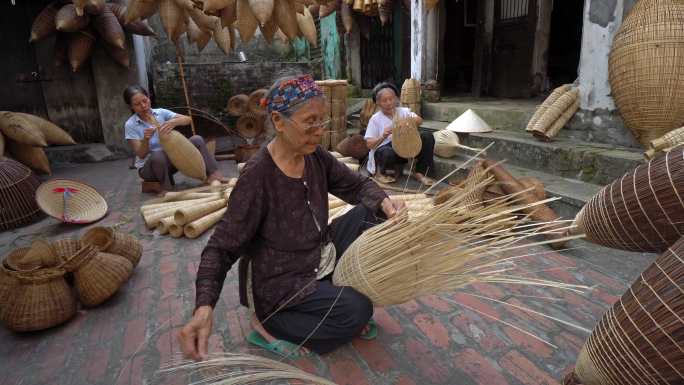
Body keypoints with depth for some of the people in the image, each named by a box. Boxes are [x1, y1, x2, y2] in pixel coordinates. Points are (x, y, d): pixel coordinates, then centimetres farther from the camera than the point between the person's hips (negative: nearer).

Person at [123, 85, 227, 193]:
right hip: (148, 167, -3)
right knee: (157, 155, -40)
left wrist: (174, 122, -35)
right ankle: (167, 186, -14)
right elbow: (141, 154, -16)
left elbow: (187, 119, -14)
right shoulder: (130, 125, -11)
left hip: (170, 159, 3)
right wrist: (145, 139, -36)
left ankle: (213, 174, -22)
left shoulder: (161, 112, -3)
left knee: (196, 140, -15)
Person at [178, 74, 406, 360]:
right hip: (278, 281, -7)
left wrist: (384, 203, -20)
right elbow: (221, 248, -22)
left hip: (319, 258, 7)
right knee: (357, 311, -20)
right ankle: (268, 324, -1)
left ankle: (338, 293, 6)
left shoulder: (315, 156, -7)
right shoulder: (257, 175, -26)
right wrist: (204, 307, -36)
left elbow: (358, 185, 3)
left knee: (370, 214, -6)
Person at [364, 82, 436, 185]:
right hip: (385, 149, -3)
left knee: (427, 137, -16)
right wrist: (382, 137, -25)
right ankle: (380, 172, -2)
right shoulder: (375, 119, 1)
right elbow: (369, 144, -6)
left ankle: (420, 172, -4)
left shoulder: (403, 111, 9)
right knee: (388, 153, -40)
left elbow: (419, 120, -10)